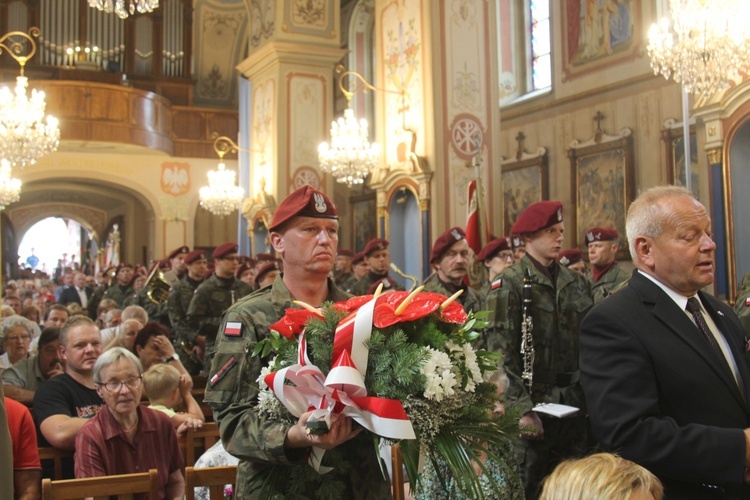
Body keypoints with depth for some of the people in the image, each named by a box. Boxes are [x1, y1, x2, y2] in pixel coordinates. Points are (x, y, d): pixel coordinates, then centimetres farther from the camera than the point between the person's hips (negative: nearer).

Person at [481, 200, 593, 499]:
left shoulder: (576, 282, 10)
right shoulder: (510, 282, -8)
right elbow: (500, 352, -14)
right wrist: (522, 409, -18)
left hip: (574, 405, 5)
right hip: (532, 406, -5)